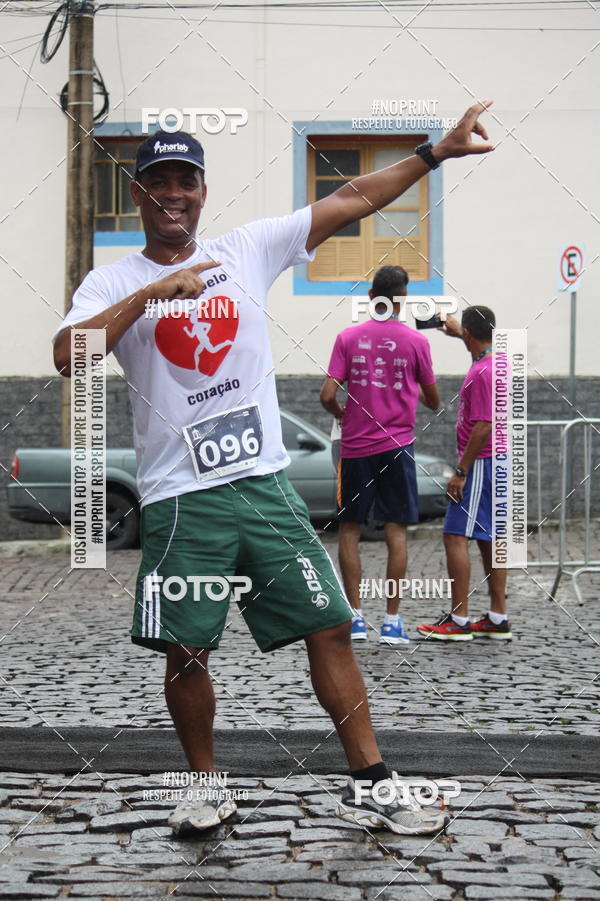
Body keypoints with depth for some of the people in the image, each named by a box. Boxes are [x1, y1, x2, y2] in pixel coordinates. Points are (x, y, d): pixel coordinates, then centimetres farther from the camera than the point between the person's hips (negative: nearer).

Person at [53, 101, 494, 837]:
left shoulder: (246, 251, 8)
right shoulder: (113, 283, 2)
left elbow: (352, 201, 7)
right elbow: (68, 355, -16)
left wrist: (438, 150, 3)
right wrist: (151, 293, -22)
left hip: (264, 482, 2)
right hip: (180, 498, -2)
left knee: (330, 627, 1)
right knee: (185, 652, 2)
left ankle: (368, 784, 11)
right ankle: (205, 784, 23)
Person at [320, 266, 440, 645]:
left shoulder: (348, 337, -1)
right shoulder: (416, 341, -2)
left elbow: (328, 395, -6)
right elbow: (433, 401, 7)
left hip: (355, 447, 1)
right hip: (397, 445, -1)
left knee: (350, 529, 10)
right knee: (396, 530, 3)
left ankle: (355, 617, 9)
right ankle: (392, 622, 2)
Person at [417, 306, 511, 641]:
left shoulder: (482, 374, -19)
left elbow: (483, 427, -22)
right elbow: (483, 346, 37)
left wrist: (461, 471, -19)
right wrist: (456, 331, 48)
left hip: (481, 463, -10)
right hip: (501, 461, 10)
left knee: (456, 536, -9)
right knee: (490, 538, 11)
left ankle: (459, 620, -10)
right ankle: (498, 618, 14)